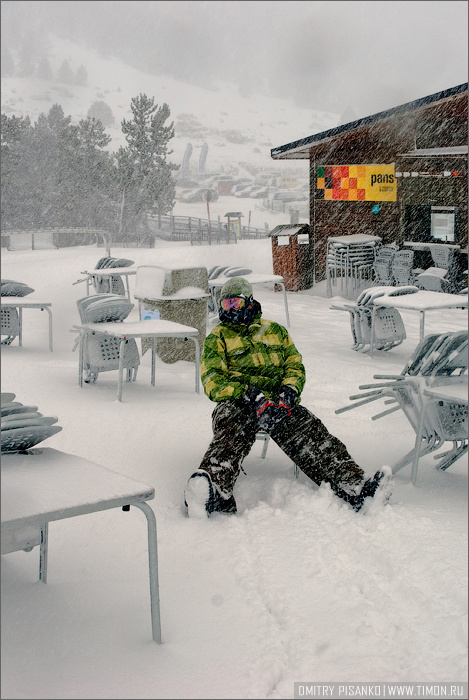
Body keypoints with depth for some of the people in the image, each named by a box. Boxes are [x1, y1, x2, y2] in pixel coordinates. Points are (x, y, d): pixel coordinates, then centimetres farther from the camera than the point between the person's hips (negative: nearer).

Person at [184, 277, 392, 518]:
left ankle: (355, 488, -42)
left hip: (278, 401, 3)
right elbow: (213, 381, 3)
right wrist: (252, 397, -14)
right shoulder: (217, 338, 18)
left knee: (310, 434, -26)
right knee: (232, 436, -37)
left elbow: (295, 365, 18)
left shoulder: (275, 331, 27)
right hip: (236, 402, -2)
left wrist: (289, 392, -8)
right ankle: (214, 492, -65)